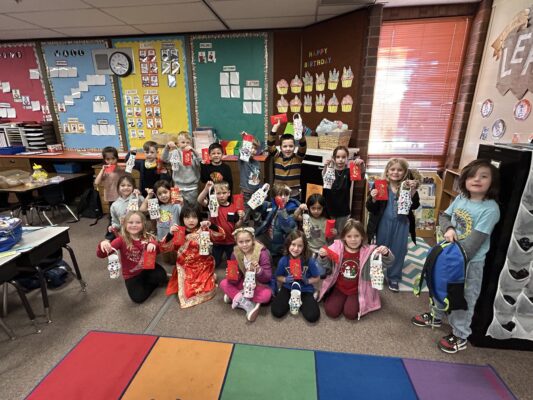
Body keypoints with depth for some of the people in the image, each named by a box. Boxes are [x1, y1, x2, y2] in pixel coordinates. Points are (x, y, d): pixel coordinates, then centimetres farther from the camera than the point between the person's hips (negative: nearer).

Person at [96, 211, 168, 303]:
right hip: (131, 275, -1)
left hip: (146, 268, 2)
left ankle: (144, 282, 8)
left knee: (161, 275, -26)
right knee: (138, 297, -17)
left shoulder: (147, 237, -7)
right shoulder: (121, 240, -14)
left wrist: (153, 244, -33)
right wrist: (103, 245, -44)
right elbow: (101, 255, -19)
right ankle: (154, 283, 11)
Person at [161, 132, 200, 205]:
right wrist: (167, 147, -22)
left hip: (192, 187, -1)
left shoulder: (193, 153, -2)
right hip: (179, 186, 1)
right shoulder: (176, 153, 2)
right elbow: (164, 159, -8)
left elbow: (199, 162, -18)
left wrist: (193, 150, -30)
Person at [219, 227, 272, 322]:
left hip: (259, 284, -3)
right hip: (244, 283, 4)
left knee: (266, 294, -34)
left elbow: (268, 277, -23)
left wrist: (259, 270, -44)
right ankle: (247, 305, -25)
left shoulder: (262, 253, -22)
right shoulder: (236, 253, -12)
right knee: (224, 283, -16)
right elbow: (235, 279, -8)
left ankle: (234, 296, -17)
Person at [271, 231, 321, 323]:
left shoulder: (309, 260, -19)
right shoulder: (283, 260, -14)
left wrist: (307, 281, -23)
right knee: (277, 312, -16)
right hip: (288, 288, 1)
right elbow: (278, 277, 2)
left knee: (312, 316, -18)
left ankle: (299, 301, 9)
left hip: (305, 290, -1)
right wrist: (286, 279, -18)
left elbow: (317, 278, -4)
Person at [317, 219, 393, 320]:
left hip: (357, 290, -1)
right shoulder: (337, 247, -11)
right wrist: (322, 257, -27)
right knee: (331, 311, -9)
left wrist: (386, 254, -37)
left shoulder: (368, 251, -14)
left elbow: (387, 263, -14)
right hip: (339, 288, 1)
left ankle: (353, 300, 18)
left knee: (350, 314, -14)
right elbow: (326, 267, -5)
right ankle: (330, 295, 22)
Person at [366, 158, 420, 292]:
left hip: (401, 224, 1)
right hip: (383, 223, -1)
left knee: (398, 250, 13)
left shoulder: (408, 186, -5)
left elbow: (414, 206, -12)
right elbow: (370, 208, -9)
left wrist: (413, 191, -24)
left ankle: (394, 278, 32)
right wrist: (373, 198, -29)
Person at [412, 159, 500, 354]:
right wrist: (448, 229, -14)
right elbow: (444, 216, 8)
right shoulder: (460, 198, -3)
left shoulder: (490, 209, -22)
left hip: (470, 261, -6)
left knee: (464, 299, 9)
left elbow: (475, 241, -24)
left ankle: (459, 336, 30)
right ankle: (436, 316, 47)